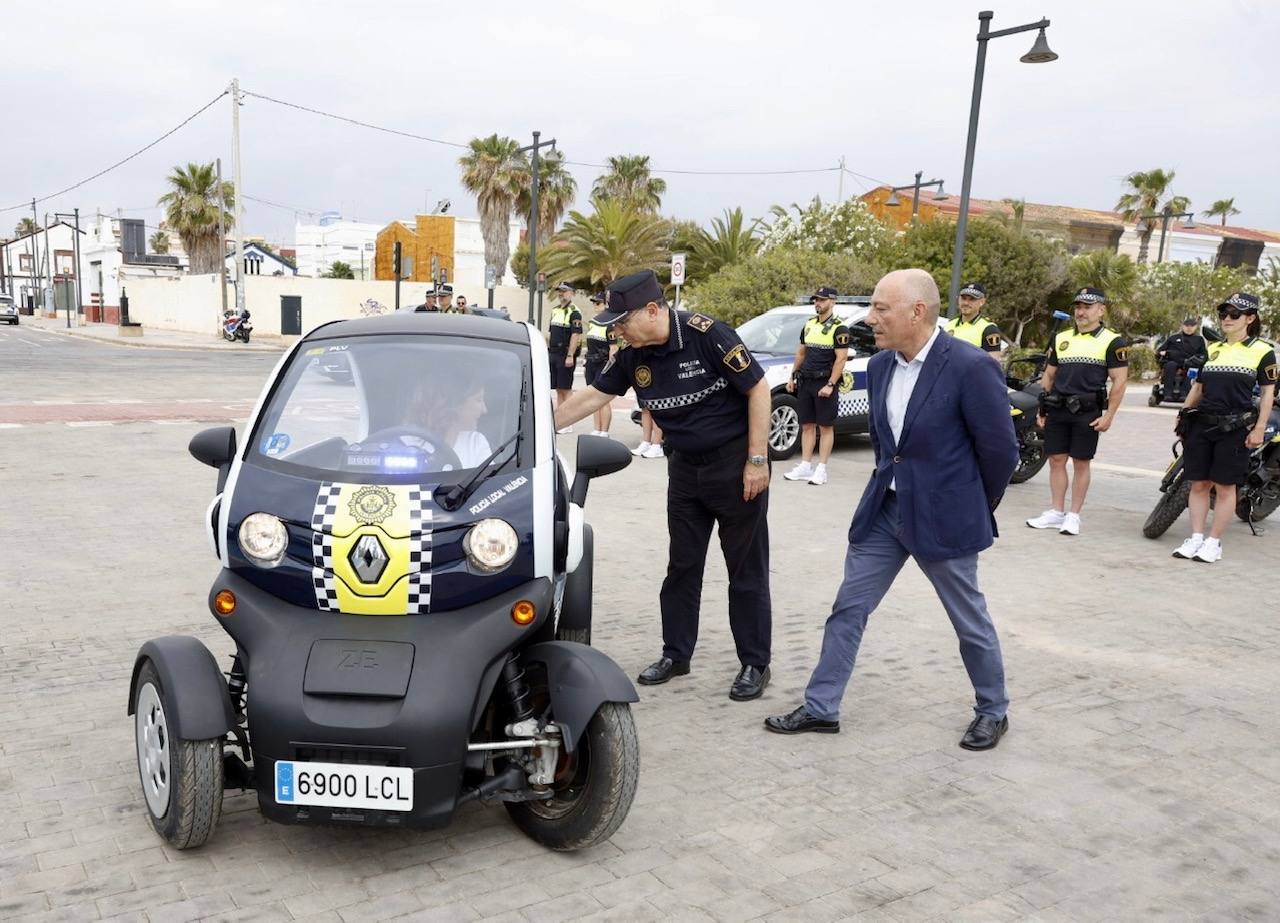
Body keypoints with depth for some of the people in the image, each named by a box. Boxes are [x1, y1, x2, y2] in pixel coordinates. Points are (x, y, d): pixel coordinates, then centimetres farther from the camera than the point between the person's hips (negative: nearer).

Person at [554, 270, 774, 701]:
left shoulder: (706, 335, -21)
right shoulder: (632, 356, -3)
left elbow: (758, 388, -17)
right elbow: (593, 395, 7)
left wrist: (757, 460, -18)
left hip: (735, 461, -6)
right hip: (686, 466, 6)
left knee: (747, 569, 2)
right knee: (682, 566, 12)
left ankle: (755, 664, 13)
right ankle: (675, 653, 25)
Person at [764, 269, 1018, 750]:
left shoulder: (971, 367, -19)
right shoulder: (880, 365, 3)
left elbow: (1001, 450, -10)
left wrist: (978, 509, 2)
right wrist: (891, 482, 18)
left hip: (943, 517, -6)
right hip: (883, 509, 6)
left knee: (969, 618, 11)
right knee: (848, 608, 8)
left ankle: (993, 711, 33)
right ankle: (820, 708, 19)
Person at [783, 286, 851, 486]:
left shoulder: (839, 328, -7)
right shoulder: (809, 325, 14)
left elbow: (841, 358, -13)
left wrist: (830, 385, -19)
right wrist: (793, 377, 17)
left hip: (825, 383, -6)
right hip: (805, 382, 6)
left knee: (825, 427, 0)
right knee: (807, 425, 8)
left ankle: (821, 470, 2)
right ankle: (805, 467, 12)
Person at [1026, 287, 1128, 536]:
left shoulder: (1112, 341, -1)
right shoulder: (1061, 339, 14)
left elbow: (1119, 380, -5)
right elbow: (1048, 376, 18)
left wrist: (1108, 416, -11)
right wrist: (1041, 409, 12)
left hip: (1087, 413, -5)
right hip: (1057, 411, 5)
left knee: (1081, 463, 1)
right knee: (1056, 460, 6)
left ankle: (1073, 515, 9)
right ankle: (1056, 513, 14)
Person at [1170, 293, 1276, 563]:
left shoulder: (1262, 350, 2)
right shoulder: (1213, 349, 16)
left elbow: (1268, 392, 0)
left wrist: (1259, 428, -8)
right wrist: (1183, 417, 12)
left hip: (1235, 428, -4)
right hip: (1202, 424, 5)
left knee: (1225, 485, -1)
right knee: (1199, 483, 4)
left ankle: (1214, 543, 6)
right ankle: (1196, 538, 10)